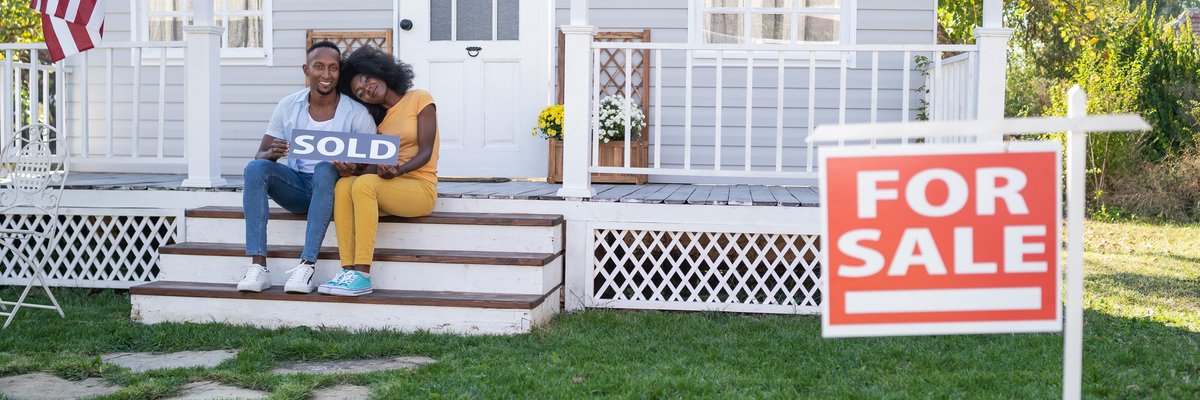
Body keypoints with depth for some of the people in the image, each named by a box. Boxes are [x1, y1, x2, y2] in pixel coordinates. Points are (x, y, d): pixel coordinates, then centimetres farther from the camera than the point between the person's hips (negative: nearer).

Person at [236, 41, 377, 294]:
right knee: (255, 168, -24)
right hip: (296, 187, 3)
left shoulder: (356, 113, -5)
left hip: (331, 188, -3)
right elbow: (260, 156, 3)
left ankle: (307, 266, -39)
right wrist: (272, 154, -23)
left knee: (325, 169, -35)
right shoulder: (288, 106, 3)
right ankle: (258, 266, -31)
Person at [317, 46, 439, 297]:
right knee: (344, 185, -24)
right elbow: (375, 166, 7)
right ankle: (348, 270, -33)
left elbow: (425, 152, -8)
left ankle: (362, 275, -36)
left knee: (365, 184, -32)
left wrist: (398, 170, -26)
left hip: (421, 188, -5)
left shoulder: (419, 100, 2)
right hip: (389, 185, 5)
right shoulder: (378, 119, 19)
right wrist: (352, 170, -15)